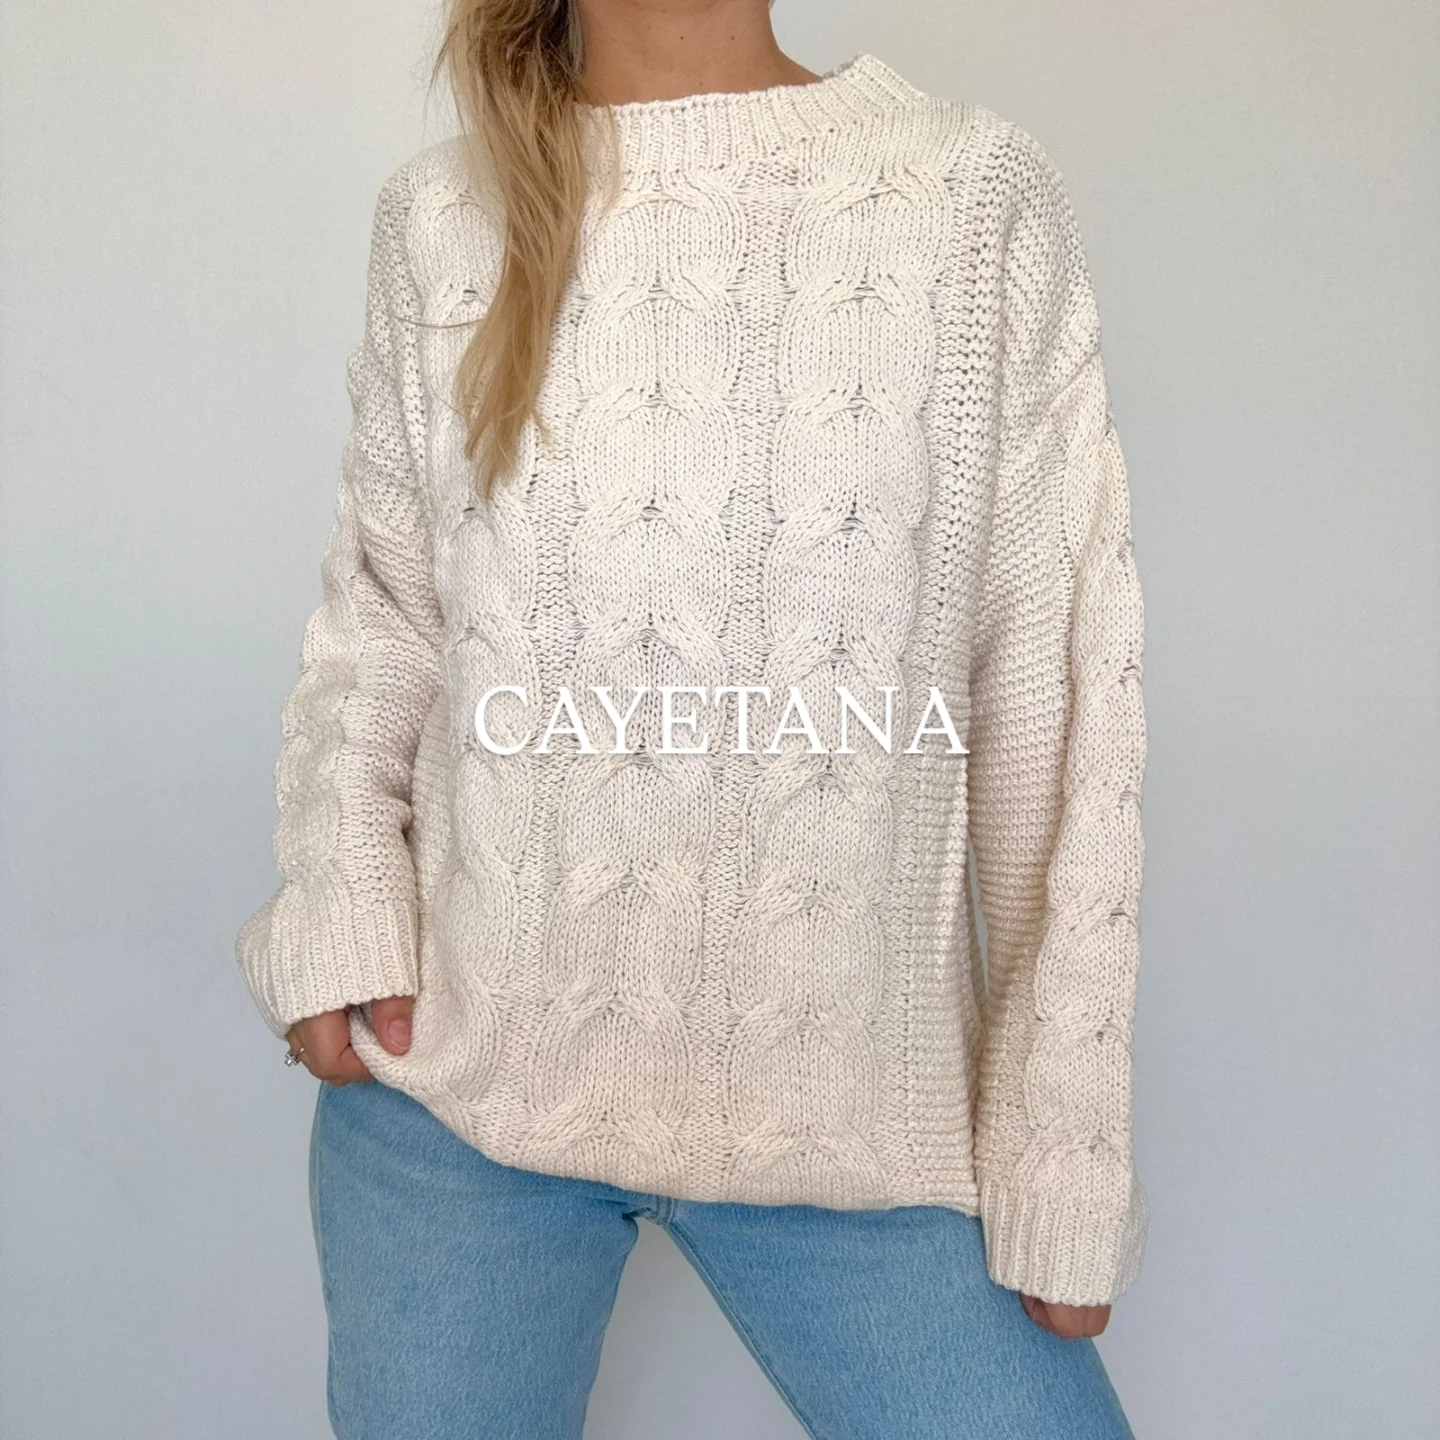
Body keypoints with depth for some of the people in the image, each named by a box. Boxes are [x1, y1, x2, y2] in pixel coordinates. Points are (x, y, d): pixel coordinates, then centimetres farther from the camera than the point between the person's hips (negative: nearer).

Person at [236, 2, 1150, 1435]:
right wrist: (340, 906, -7)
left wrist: (1063, 1151, -3)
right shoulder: (439, 215, 3)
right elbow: (379, 603, 10)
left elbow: (1055, 699, -4)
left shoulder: (982, 195, -2)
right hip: (450, 1066, 2)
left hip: (847, 1096, -1)